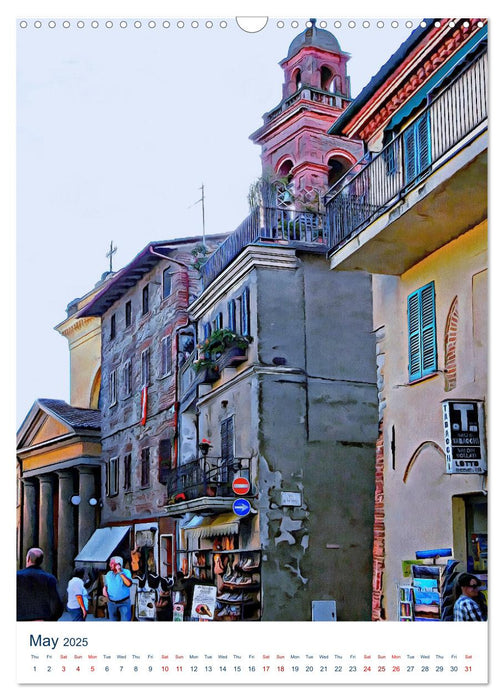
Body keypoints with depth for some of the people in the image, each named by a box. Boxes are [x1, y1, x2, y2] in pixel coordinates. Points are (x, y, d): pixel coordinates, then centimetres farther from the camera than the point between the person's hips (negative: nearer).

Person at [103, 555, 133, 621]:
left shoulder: (126, 572, -9)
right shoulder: (108, 574, 6)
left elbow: (129, 584, -26)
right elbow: (106, 585, 21)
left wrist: (120, 572, -22)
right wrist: (104, 589, -2)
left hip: (124, 603, -5)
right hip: (111, 603, 5)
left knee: (125, 620, -12)